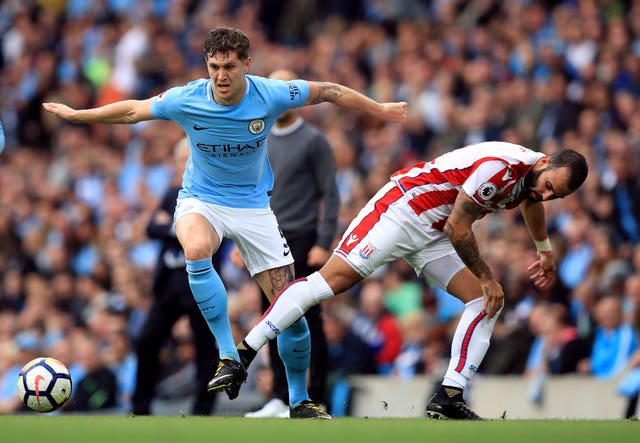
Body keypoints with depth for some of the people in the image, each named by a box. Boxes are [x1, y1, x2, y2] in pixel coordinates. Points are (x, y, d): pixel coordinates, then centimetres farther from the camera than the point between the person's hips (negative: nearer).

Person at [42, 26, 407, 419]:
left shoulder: (270, 95, -18)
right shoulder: (186, 100, -18)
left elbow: (329, 92, -3)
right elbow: (133, 110, -2)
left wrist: (380, 110, 6)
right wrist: (76, 114, 5)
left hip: (253, 205, 1)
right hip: (201, 200, -1)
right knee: (196, 249, -39)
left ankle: (300, 402, 16)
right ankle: (229, 357, -31)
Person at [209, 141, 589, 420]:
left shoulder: (536, 174, 1)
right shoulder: (500, 167, -28)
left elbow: (531, 201, 30)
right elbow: (457, 229, -22)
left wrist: (545, 250, 45)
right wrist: (487, 278, -10)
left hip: (435, 235, 9)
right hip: (402, 210, -9)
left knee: (487, 302, -3)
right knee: (332, 280, -16)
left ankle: (449, 397, -6)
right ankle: (243, 354, -16)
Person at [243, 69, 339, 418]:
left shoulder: (313, 141, -5)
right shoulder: (261, 141, 13)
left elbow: (330, 195, -7)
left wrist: (324, 243, -15)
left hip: (301, 241, -6)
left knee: (308, 320, -4)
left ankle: (316, 399, -1)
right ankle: (280, 399, 12)